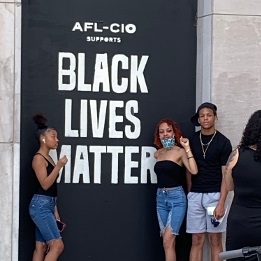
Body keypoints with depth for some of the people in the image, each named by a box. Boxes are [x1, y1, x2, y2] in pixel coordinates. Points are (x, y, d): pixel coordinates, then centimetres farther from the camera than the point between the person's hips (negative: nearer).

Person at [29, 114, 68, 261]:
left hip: (47, 206, 9)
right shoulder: (38, 158, -9)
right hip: (40, 205, -9)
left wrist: (55, 211, 18)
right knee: (57, 245, -12)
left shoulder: (48, 158, 17)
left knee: (41, 247, 6)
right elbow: (45, 184, -18)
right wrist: (59, 166, -19)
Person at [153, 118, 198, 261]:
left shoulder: (180, 151, -5)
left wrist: (187, 148, -19)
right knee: (168, 242, 7)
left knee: (168, 241, -14)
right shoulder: (157, 154, 11)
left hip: (176, 197, -6)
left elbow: (194, 171, -19)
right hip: (160, 197, 6)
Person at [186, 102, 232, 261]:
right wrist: (190, 193, 5)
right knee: (197, 241, 3)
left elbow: (226, 175, -5)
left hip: (214, 195, -3)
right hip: (195, 196, 3)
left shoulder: (223, 142, -3)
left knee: (215, 241, 0)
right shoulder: (192, 141, 7)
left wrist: (221, 203, -13)